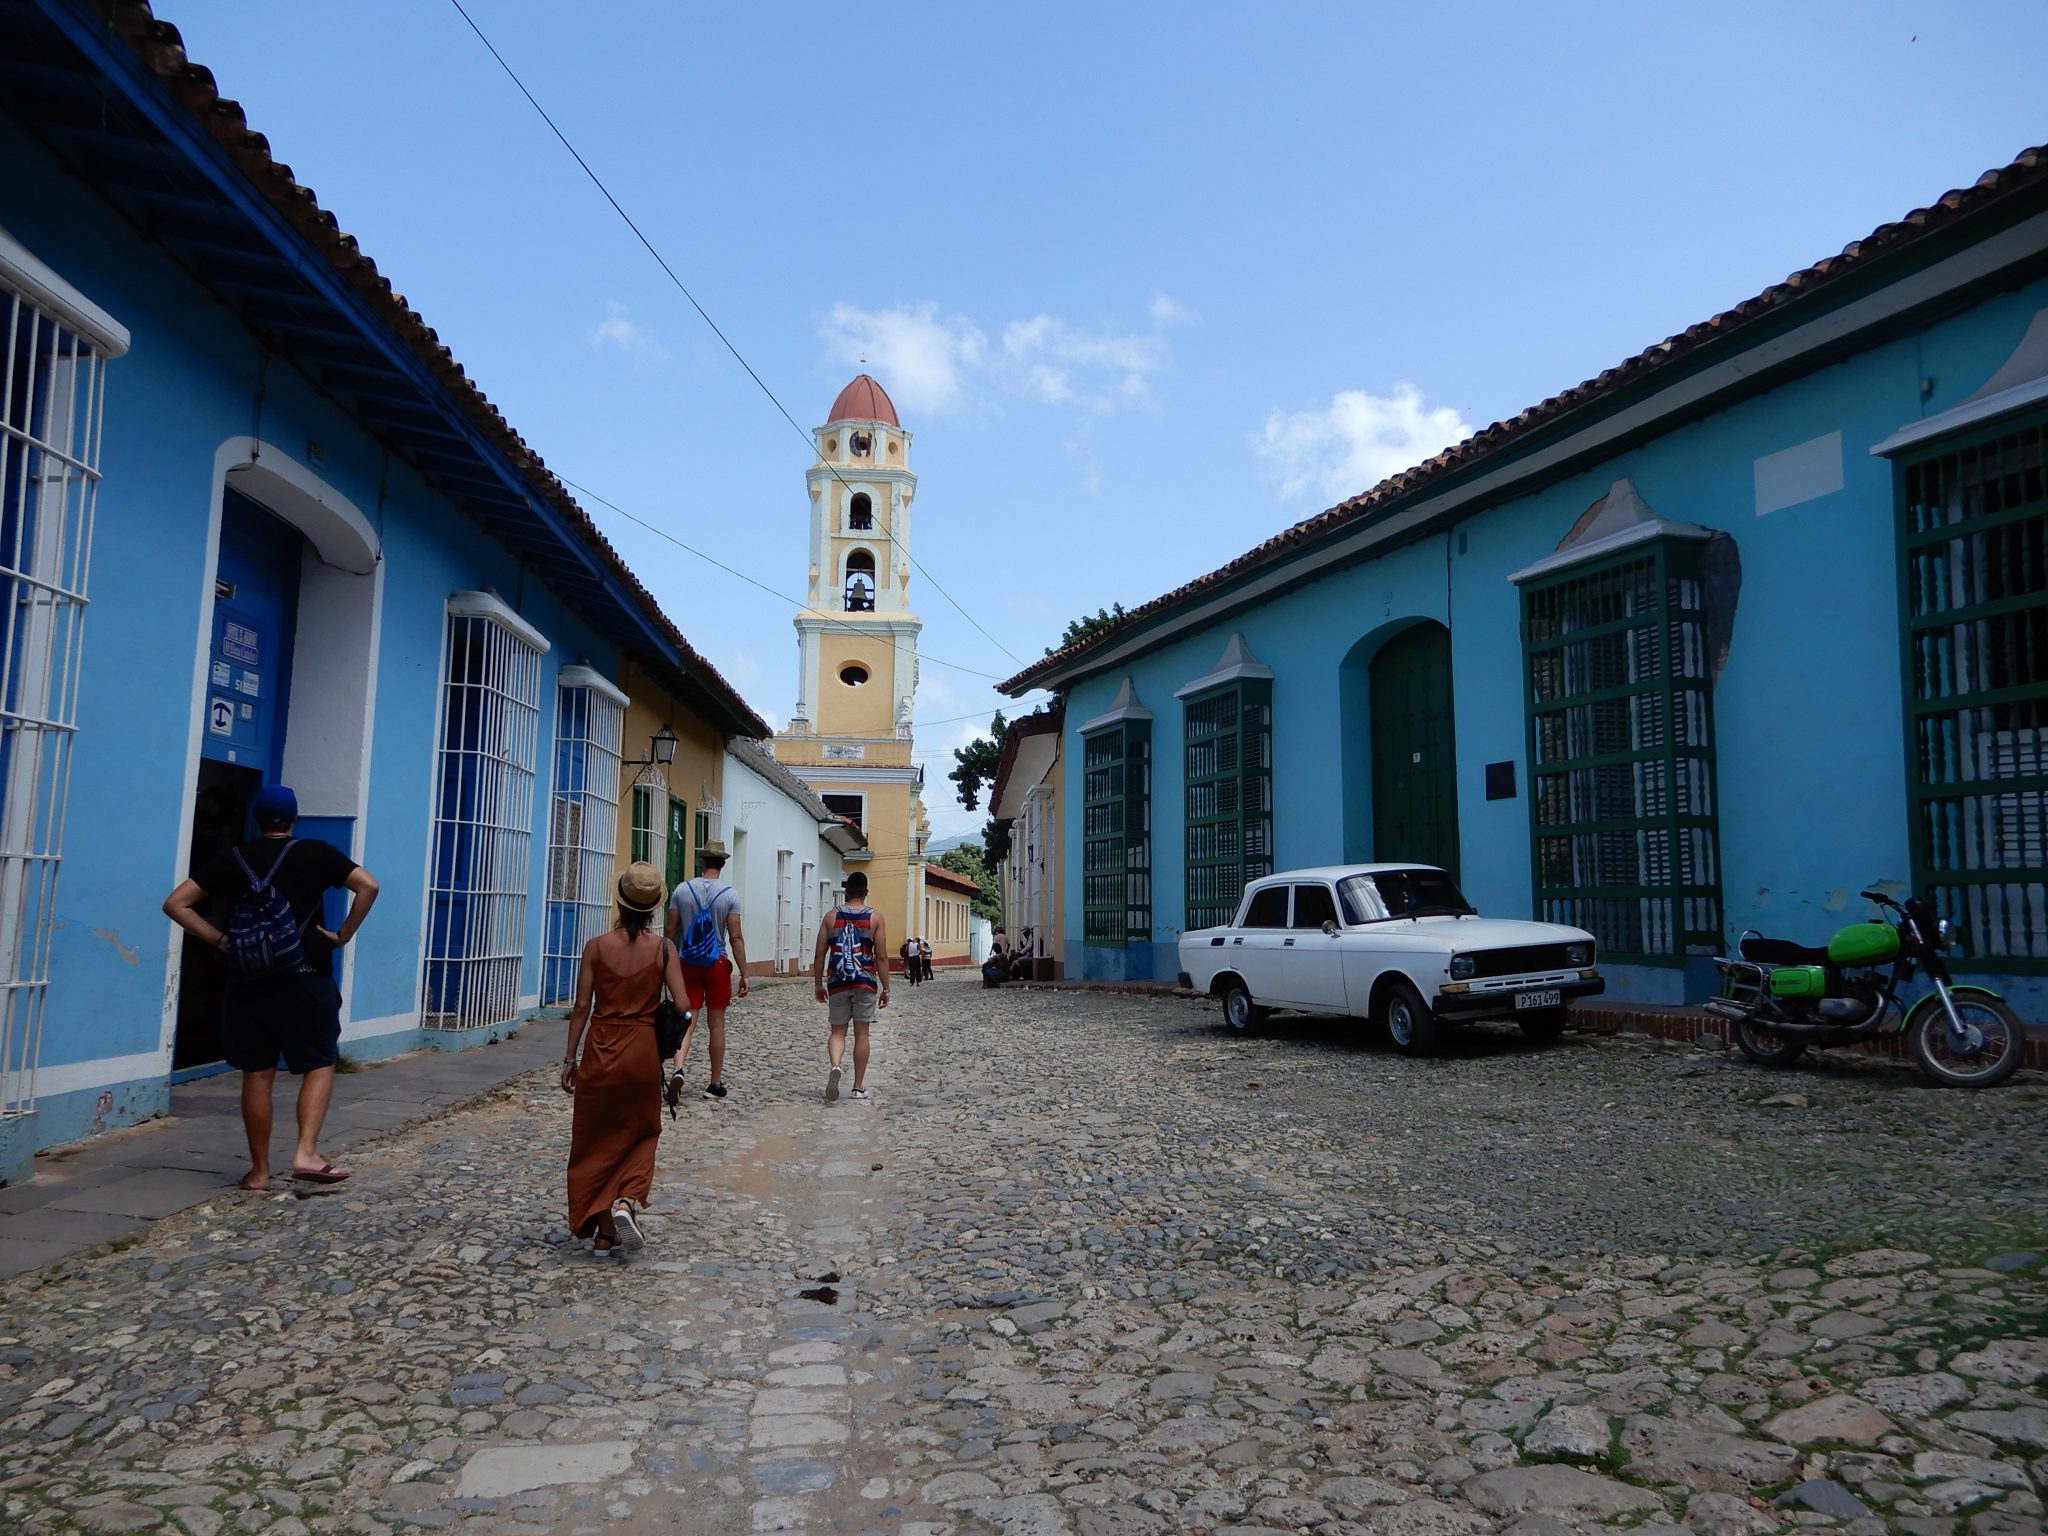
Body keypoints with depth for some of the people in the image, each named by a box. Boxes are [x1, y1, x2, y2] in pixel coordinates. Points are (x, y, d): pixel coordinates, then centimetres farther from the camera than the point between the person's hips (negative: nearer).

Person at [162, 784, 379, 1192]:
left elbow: (176, 904, 4)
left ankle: (259, 1170, 14)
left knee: (257, 1073, 8)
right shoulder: (316, 853, 0)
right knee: (319, 1065, 6)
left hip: (248, 980, 3)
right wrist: (342, 935, -3)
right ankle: (306, 1152, -10)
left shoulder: (233, 860, 6)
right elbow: (368, 886, -11)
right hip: (306, 978, -2)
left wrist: (220, 941, 4)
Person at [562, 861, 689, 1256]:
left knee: (598, 1139, 12)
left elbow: (582, 1006, -5)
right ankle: (624, 1201, -5)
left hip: (600, 1050, 0)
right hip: (644, 1050, 0)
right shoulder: (664, 948, -5)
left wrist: (570, 1058, 2)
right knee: (640, 1134, 19)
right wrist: (679, 1057, -1)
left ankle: (604, 1232, 13)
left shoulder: (597, 946, -7)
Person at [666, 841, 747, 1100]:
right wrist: (744, 974, -4)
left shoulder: (682, 889, -1)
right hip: (717, 964, -1)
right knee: (716, 1024, 8)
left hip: (688, 963, 1)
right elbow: (736, 937, -9)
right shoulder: (730, 894, -7)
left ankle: (678, 1068, -21)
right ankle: (716, 1084, 16)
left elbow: (671, 931, 2)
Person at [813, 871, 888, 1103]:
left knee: (838, 1031, 10)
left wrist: (818, 984, 13)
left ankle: (834, 1066, -20)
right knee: (861, 1033, 8)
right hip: (865, 981, -1)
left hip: (837, 982, 1)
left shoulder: (831, 916, 4)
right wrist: (885, 988, 3)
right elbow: (881, 956, -3)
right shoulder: (875, 918, 0)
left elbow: (819, 954, 4)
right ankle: (858, 1087, 13)